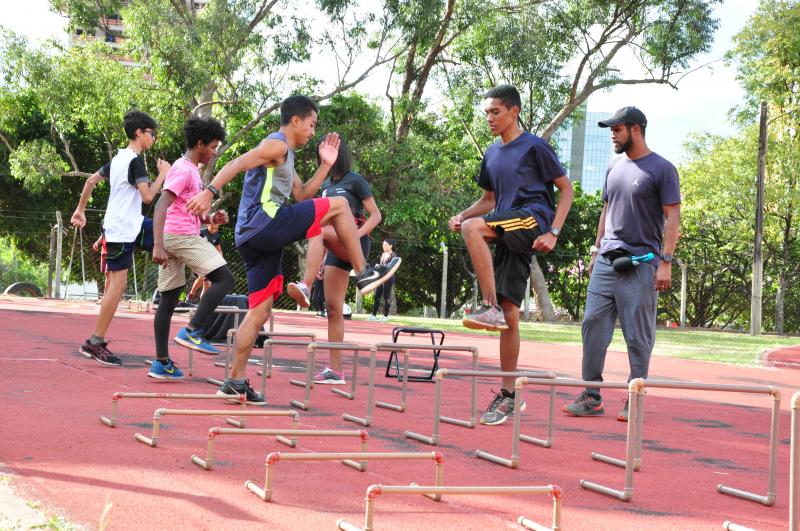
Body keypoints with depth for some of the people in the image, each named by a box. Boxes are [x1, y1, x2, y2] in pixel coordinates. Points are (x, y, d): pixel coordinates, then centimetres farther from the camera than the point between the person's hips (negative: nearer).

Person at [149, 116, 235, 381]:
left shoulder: (190, 170, 21)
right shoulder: (184, 170, -9)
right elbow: (161, 206, -20)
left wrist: (211, 219, 12)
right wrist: (158, 245, -28)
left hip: (174, 239, 10)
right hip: (181, 236, -10)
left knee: (168, 300, 8)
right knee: (224, 279, -11)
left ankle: (161, 362, 9)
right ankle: (193, 331, -17)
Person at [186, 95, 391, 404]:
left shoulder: (284, 157, 28)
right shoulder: (277, 145, -3)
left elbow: (301, 195, 31)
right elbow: (237, 164, -17)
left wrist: (325, 165, 25)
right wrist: (210, 192, -30)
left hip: (253, 239, 10)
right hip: (265, 224, -10)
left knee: (260, 310, 10)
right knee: (339, 205, -5)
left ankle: (236, 381, 11)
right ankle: (363, 274, -2)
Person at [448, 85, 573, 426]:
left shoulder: (534, 147, -2)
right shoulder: (492, 154, 18)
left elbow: (566, 189, -1)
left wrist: (553, 232, -12)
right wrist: (462, 214, 6)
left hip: (533, 218, -7)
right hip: (508, 235, 7)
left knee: (472, 228, -32)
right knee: (510, 315, 4)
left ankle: (491, 307, -27)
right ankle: (508, 395, 8)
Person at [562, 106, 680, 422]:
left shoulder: (661, 169, -5)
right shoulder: (614, 167, 15)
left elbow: (672, 218, -8)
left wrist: (666, 262, -14)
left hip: (640, 263, -6)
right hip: (606, 262, 6)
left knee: (638, 336, 0)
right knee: (593, 326, 1)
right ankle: (591, 397, 6)